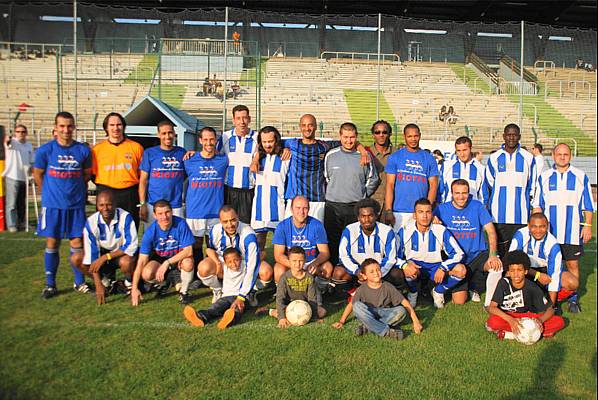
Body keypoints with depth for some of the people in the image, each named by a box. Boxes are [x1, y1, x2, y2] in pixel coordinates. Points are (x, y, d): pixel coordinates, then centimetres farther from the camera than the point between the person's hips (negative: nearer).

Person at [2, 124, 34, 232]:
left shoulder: (29, 145, 11)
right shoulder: (12, 142, -4)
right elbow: (8, 144, -30)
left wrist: (29, 167, -2)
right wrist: (7, 140, -52)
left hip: (24, 178, 5)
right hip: (12, 177, -5)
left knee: (22, 203, 14)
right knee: (11, 203, -3)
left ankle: (21, 223, 25)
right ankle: (11, 225, 2)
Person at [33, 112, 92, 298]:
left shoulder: (83, 150, -1)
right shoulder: (45, 150, -5)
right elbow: (37, 175, 7)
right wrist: (50, 194, 11)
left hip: (76, 205, 1)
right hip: (52, 205, -1)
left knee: (77, 245, 4)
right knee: (52, 244, 7)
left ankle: (79, 282, 19)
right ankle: (50, 285, 20)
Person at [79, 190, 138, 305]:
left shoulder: (125, 217, -24)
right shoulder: (91, 222, -17)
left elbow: (131, 246, -24)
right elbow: (91, 253, -18)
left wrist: (105, 257, -31)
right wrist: (98, 285, -23)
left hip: (123, 253, -3)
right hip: (103, 253, 3)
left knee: (126, 262, -36)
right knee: (81, 263, -21)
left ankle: (129, 283, -2)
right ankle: (107, 280, 5)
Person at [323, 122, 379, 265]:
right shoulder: (330, 155, 4)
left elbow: (373, 180, 11)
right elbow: (325, 179, 13)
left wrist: (362, 196, 10)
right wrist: (330, 195, 9)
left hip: (356, 207, -1)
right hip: (333, 207, 1)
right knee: (332, 241, 3)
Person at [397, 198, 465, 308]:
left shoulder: (441, 230, -11)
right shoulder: (405, 231, -13)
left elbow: (458, 253, -9)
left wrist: (443, 268, -25)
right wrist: (405, 265, -34)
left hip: (435, 268, 2)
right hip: (414, 266, -1)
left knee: (461, 270, -23)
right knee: (408, 269, -37)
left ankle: (438, 292, 5)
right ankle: (413, 293, -1)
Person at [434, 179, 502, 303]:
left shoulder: (477, 206, -1)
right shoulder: (442, 209, 0)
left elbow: (490, 231, -7)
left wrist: (493, 255, -21)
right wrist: (433, 222, -23)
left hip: (477, 255, 1)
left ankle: (474, 288, 4)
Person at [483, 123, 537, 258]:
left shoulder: (528, 158, 6)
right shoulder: (494, 158, 7)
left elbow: (533, 185, 14)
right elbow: (487, 185, 13)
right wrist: (486, 206, 11)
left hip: (520, 215, 0)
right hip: (498, 215, 0)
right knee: (499, 248, 2)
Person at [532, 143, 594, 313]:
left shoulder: (581, 176, 5)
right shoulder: (544, 177, 7)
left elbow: (588, 205, 7)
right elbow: (537, 204, 9)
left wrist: (587, 225, 0)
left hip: (573, 231, -1)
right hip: (549, 231, 1)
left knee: (573, 264, 3)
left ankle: (573, 298, 15)